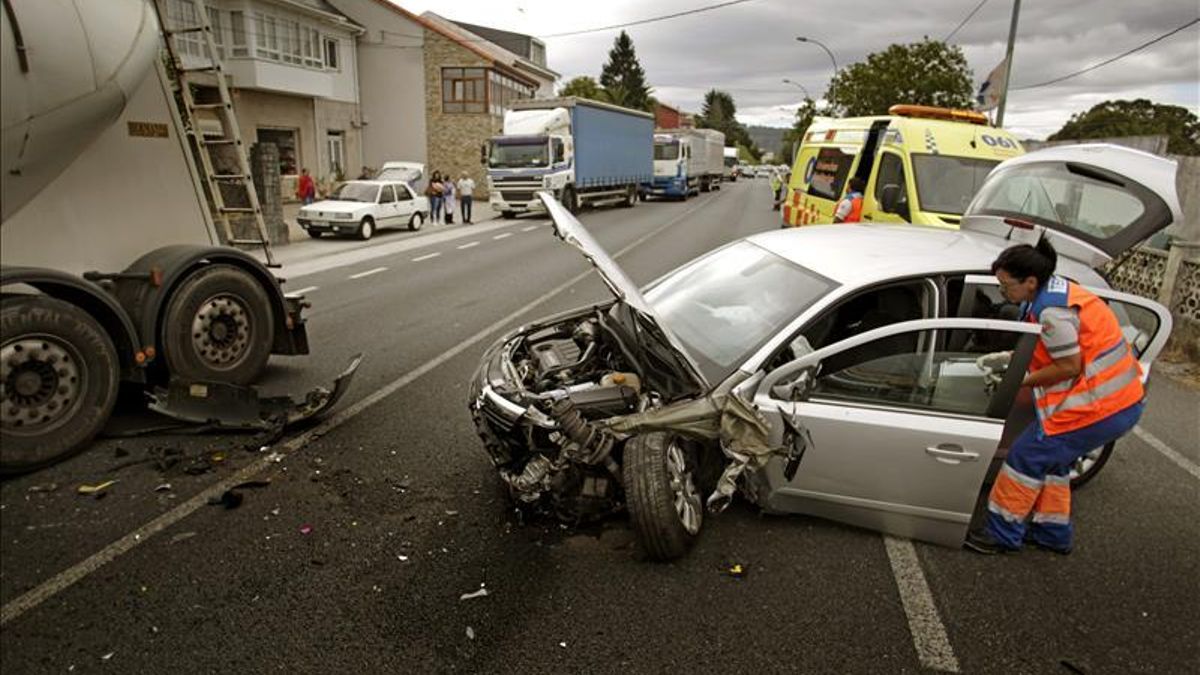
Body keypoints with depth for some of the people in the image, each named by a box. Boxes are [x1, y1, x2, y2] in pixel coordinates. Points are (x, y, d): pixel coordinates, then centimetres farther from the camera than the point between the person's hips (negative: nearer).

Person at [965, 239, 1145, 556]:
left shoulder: (1052, 310, -24)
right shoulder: (1055, 290, 7)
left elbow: (1069, 366, -19)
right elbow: (1048, 349, 17)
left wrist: (1021, 381, -10)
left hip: (1099, 407, -10)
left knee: (1027, 456, -2)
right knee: (1051, 459, 20)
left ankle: (1002, 534, 10)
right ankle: (1053, 533, 34)